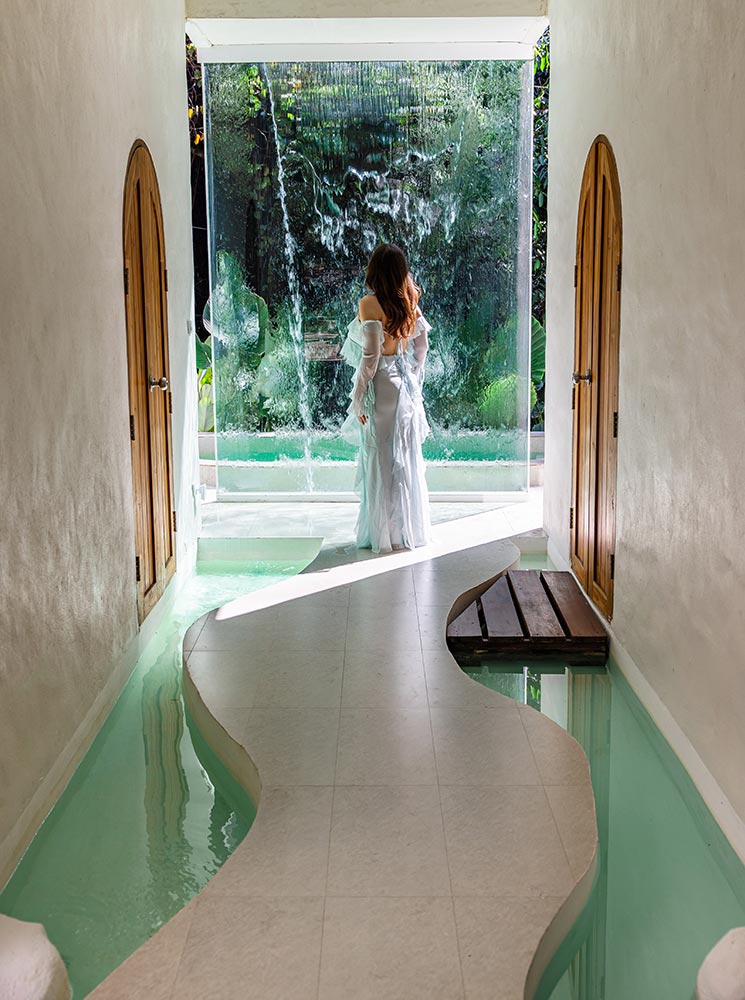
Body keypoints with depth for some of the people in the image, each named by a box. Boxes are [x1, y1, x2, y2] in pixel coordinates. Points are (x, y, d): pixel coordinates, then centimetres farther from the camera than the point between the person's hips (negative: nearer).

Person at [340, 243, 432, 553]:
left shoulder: (369, 304, -15)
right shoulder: (410, 303, 4)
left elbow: (370, 356, -17)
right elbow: (422, 345, 12)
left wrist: (359, 398, -11)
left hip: (380, 388, -6)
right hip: (406, 389, 6)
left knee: (380, 461, 2)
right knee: (406, 459, 13)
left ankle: (383, 534, 9)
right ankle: (410, 530, 21)